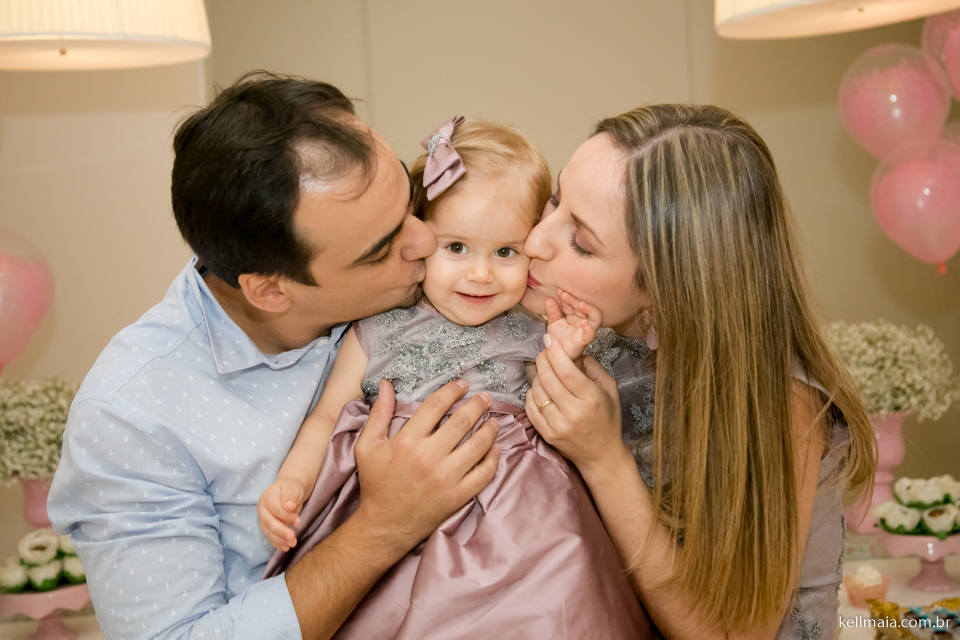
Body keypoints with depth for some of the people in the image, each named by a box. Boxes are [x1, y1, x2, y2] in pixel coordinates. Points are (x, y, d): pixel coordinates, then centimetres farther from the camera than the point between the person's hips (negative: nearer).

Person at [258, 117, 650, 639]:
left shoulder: (533, 336, 10)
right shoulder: (380, 330, 8)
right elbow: (327, 419, 13)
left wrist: (562, 361, -3)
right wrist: (290, 483, -2)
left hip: (511, 521, 0)